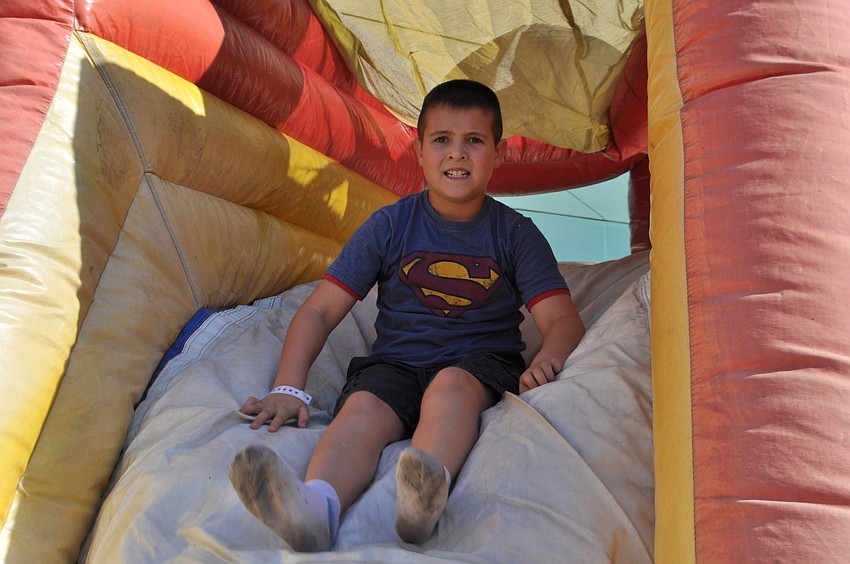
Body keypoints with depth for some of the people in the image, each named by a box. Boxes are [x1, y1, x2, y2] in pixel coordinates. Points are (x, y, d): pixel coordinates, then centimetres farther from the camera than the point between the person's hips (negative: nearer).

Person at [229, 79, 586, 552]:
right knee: (361, 409, -32)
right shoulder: (389, 226, 4)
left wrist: (549, 358, -27)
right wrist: (290, 388, -14)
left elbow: (564, 319, -1)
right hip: (396, 362, 1)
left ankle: (423, 499, -60)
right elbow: (319, 310, 1)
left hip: (482, 364, 0)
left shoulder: (516, 234, 5)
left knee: (450, 384, -35)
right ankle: (315, 507, -58)